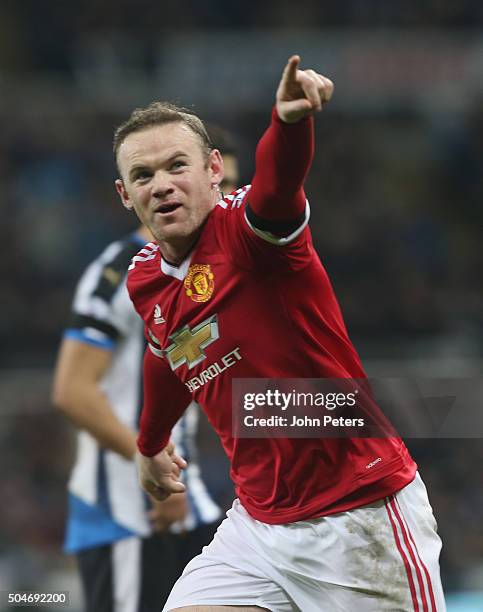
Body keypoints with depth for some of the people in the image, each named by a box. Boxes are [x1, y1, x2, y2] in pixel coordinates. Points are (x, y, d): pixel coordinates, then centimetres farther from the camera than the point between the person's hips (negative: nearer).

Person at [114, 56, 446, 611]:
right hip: (260, 521, 6)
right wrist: (151, 443, 46)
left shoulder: (244, 226, -13)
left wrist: (290, 122, -60)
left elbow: (276, 184, -38)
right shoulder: (144, 281, 7)